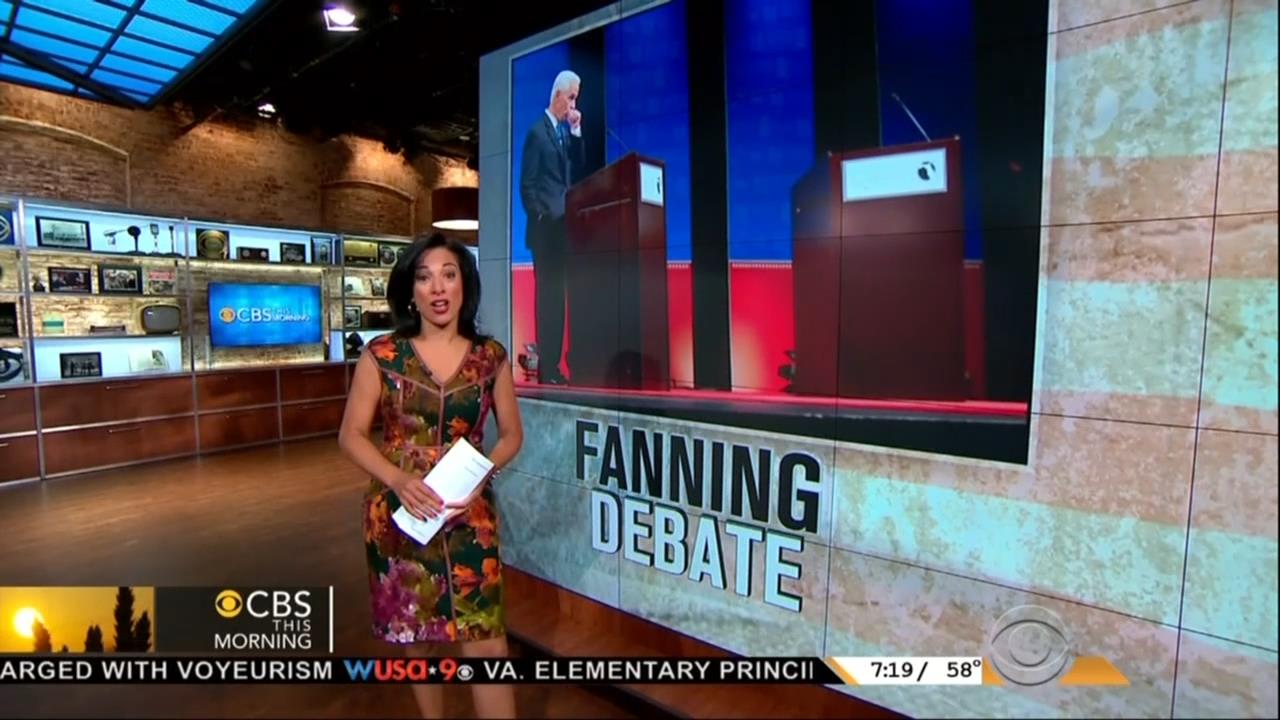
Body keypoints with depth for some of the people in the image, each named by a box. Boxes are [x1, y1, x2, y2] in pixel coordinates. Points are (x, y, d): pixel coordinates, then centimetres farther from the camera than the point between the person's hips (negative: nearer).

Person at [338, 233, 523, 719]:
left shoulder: (490, 357, -1)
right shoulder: (382, 355, -4)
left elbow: (511, 433, 6)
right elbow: (351, 435, -2)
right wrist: (399, 480, -18)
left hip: (469, 513, 0)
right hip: (399, 511, 1)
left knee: (485, 641, -4)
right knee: (414, 634, 16)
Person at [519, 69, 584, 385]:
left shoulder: (566, 130, 19)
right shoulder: (537, 131, -3)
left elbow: (577, 168, 11)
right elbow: (527, 184, -8)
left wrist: (576, 132, 5)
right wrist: (539, 216, -13)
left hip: (563, 226, 7)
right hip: (546, 227, -7)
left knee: (558, 294, 7)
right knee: (547, 294, -7)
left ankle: (554, 364, 13)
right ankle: (545, 367, -2)